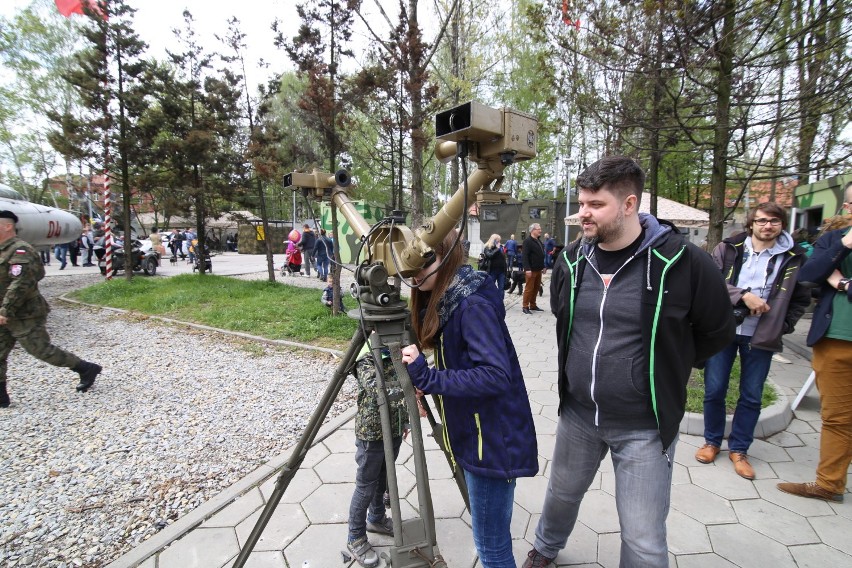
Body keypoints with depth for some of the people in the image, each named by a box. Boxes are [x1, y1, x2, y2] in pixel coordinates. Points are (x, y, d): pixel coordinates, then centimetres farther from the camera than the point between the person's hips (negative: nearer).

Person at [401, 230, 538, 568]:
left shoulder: (474, 305, -22)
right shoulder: (444, 302, 5)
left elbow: (496, 376, -30)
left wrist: (427, 377, -30)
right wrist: (422, 376, -1)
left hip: (494, 443, -9)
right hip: (475, 438, 9)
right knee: (490, 539, 24)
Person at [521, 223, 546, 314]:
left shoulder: (538, 241, 17)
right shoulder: (527, 241, -11)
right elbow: (525, 256, -19)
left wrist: (543, 266, 19)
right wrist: (527, 269, -25)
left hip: (538, 269, 9)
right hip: (531, 270, -8)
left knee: (536, 288, 12)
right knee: (529, 288, -5)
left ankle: (533, 305, 21)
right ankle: (525, 307, 2)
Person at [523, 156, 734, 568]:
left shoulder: (681, 261, -18)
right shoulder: (571, 261, -4)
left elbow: (718, 331, -2)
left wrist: (668, 367, 3)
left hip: (644, 426, -4)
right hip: (577, 414, 5)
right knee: (561, 495, 26)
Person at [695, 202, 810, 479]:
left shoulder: (794, 258, 1)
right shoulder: (729, 248, -2)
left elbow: (801, 299, 11)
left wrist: (783, 326, 1)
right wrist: (743, 295, -18)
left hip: (761, 337, 1)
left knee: (752, 397, 9)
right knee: (714, 390, 6)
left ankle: (738, 449, 27)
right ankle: (712, 442, 27)